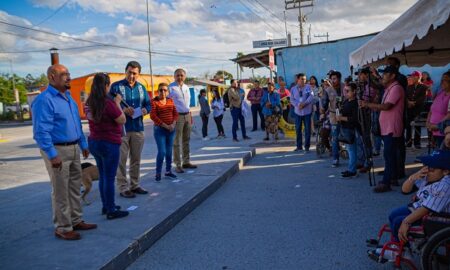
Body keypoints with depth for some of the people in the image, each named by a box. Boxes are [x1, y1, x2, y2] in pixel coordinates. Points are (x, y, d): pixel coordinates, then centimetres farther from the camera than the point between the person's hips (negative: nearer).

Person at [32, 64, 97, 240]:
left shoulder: (68, 97, 13)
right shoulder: (44, 100, -16)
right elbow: (41, 131, -21)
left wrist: (83, 144, 17)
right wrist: (52, 155, -24)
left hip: (73, 148, 9)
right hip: (57, 150, -9)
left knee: (75, 187, 16)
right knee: (60, 191, 1)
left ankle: (76, 220, 28)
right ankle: (62, 227, 13)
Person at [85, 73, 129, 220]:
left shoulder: (89, 103, 4)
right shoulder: (108, 102, -21)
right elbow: (122, 120, -14)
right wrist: (118, 103, -4)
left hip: (94, 142, 8)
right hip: (109, 144, -8)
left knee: (102, 176, 18)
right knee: (109, 178, 1)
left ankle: (106, 206, 29)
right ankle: (111, 211, 10)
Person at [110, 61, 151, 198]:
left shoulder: (141, 87, 12)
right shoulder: (116, 86, -4)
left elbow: (148, 104, 15)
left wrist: (145, 110, -7)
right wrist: (123, 110, -24)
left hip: (138, 128, 5)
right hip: (121, 129, -5)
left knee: (136, 159, 13)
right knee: (121, 160, -2)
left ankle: (134, 185, 25)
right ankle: (123, 188, 7)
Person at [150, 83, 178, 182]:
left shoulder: (170, 101, 8)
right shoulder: (154, 101, -8)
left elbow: (175, 113, 8)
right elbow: (153, 116, -15)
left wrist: (173, 124, -9)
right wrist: (165, 126, -16)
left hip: (171, 129, 5)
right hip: (159, 129, -5)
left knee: (169, 151, 11)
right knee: (162, 151, -10)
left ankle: (168, 171, 24)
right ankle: (158, 173, 2)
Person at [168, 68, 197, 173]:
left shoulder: (186, 88, 13)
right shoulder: (171, 88, -9)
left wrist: (190, 114, 16)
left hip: (187, 115, 7)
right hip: (177, 116, -7)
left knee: (186, 141, 14)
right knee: (177, 142, -3)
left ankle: (186, 162, 24)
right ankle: (178, 165, 2)